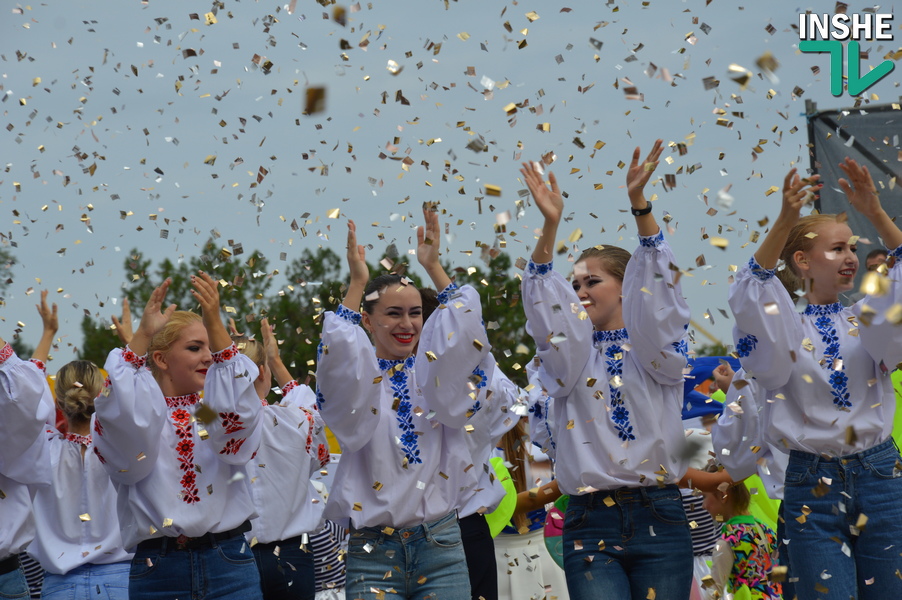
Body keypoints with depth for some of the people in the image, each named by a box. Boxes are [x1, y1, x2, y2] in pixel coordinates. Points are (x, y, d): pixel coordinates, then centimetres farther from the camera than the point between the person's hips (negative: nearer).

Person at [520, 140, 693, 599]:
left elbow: (655, 292, -8)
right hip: (591, 524, 1)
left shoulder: (654, 349, 8)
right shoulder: (572, 354, 12)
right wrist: (550, 225, -19)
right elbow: (547, 310, -5)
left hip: (658, 517, -1)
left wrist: (639, 202, -20)